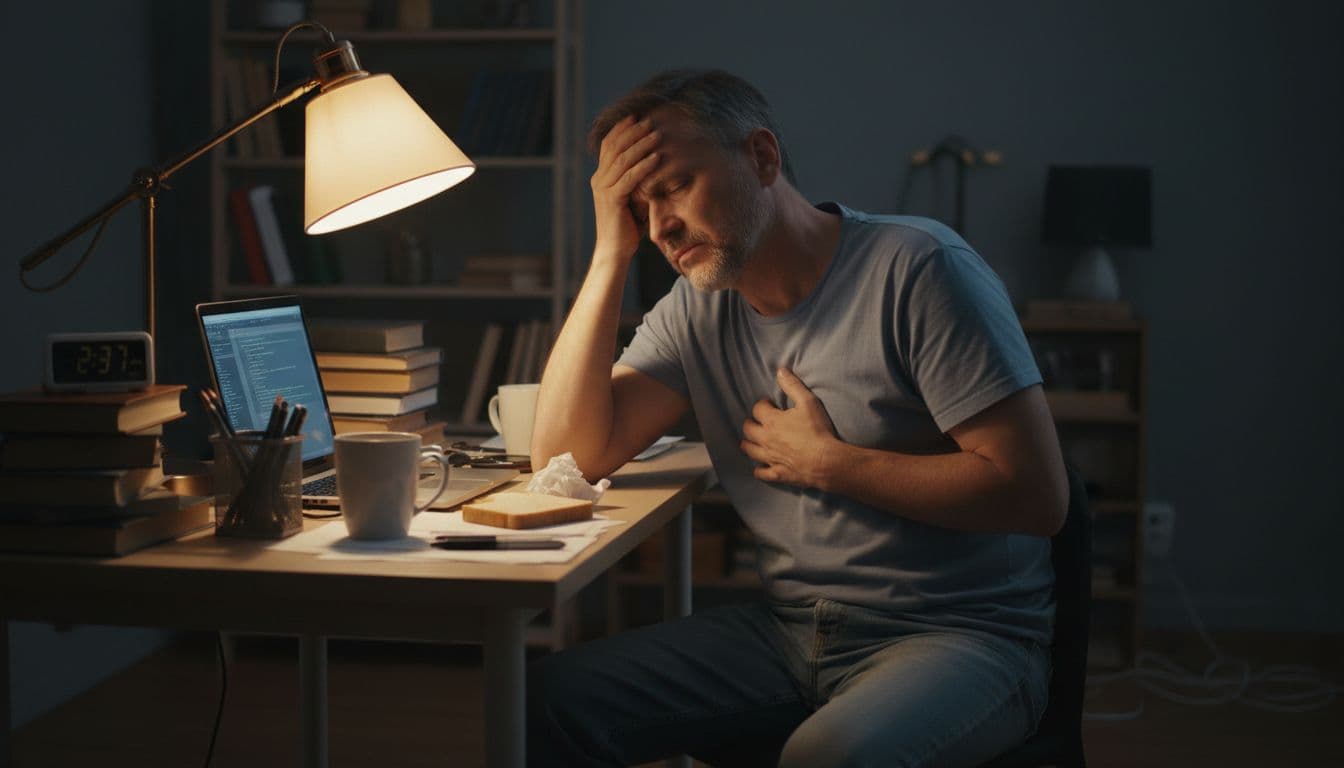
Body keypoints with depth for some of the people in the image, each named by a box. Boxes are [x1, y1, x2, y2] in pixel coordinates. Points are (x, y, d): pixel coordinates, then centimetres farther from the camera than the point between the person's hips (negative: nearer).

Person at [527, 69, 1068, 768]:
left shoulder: (916, 268, -12)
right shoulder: (696, 309, 8)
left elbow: (1038, 494, -17)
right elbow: (567, 453, -3)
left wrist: (826, 463, -12)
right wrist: (611, 253, -5)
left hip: (959, 633, -5)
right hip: (788, 632, 6)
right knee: (544, 703, -12)